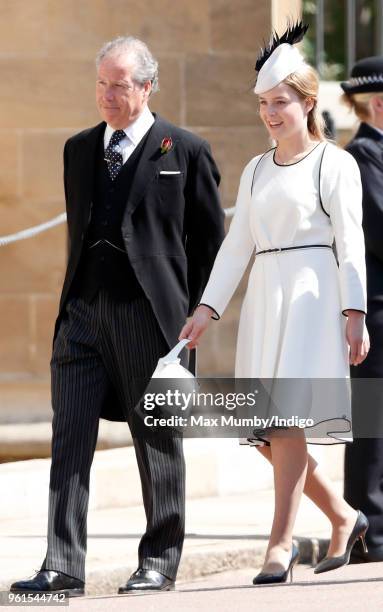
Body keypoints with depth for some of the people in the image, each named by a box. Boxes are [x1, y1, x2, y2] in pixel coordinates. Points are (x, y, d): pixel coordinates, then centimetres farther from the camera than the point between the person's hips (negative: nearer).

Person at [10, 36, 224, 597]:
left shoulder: (186, 151, -1)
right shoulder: (79, 149, 14)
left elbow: (210, 240, 2)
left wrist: (191, 313, 0)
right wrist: (80, 294, 15)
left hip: (149, 315, -4)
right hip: (83, 313, 4)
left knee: (158, 441, 5)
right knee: (70, 439, -5)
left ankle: (159, 561, 15)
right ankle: (63, 567, -7)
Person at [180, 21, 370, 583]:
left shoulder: (334, 164, 0)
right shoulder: (256, 171, 16)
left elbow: (351, 244, -4)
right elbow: (236, 245, 14)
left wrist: (354, 312, -12)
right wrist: (206, 310, 7)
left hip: (312, 294, -6)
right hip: (263, 299, 6)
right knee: (265, 430, 3)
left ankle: (281, 542, -14)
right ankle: (343, 517, 18)